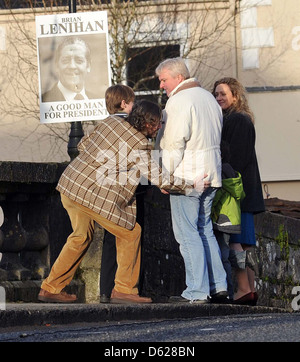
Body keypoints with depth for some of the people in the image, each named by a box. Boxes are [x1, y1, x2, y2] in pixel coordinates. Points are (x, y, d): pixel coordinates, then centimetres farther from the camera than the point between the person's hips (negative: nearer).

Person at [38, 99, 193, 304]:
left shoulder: (111, 122, 7)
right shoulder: (139, 147, -13)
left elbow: (83, 146, 16)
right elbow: (159, 179, -8)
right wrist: (190, 184, 3)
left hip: (69, 183, 8)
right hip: (95, 196, -8)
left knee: (81, 236, 21)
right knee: (130, 234, 7)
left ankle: (51, 288, 23)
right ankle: (124, 289, 9)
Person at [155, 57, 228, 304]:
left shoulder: (179, 101, -13)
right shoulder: (208, 98, 16)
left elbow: (174, 143, -17)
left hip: (187, 175, -9)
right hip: (210, 176, 9)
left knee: (187, 233, -5)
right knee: (204, 230, 15)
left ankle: (197, 291, -7)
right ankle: (218, 286, 13)